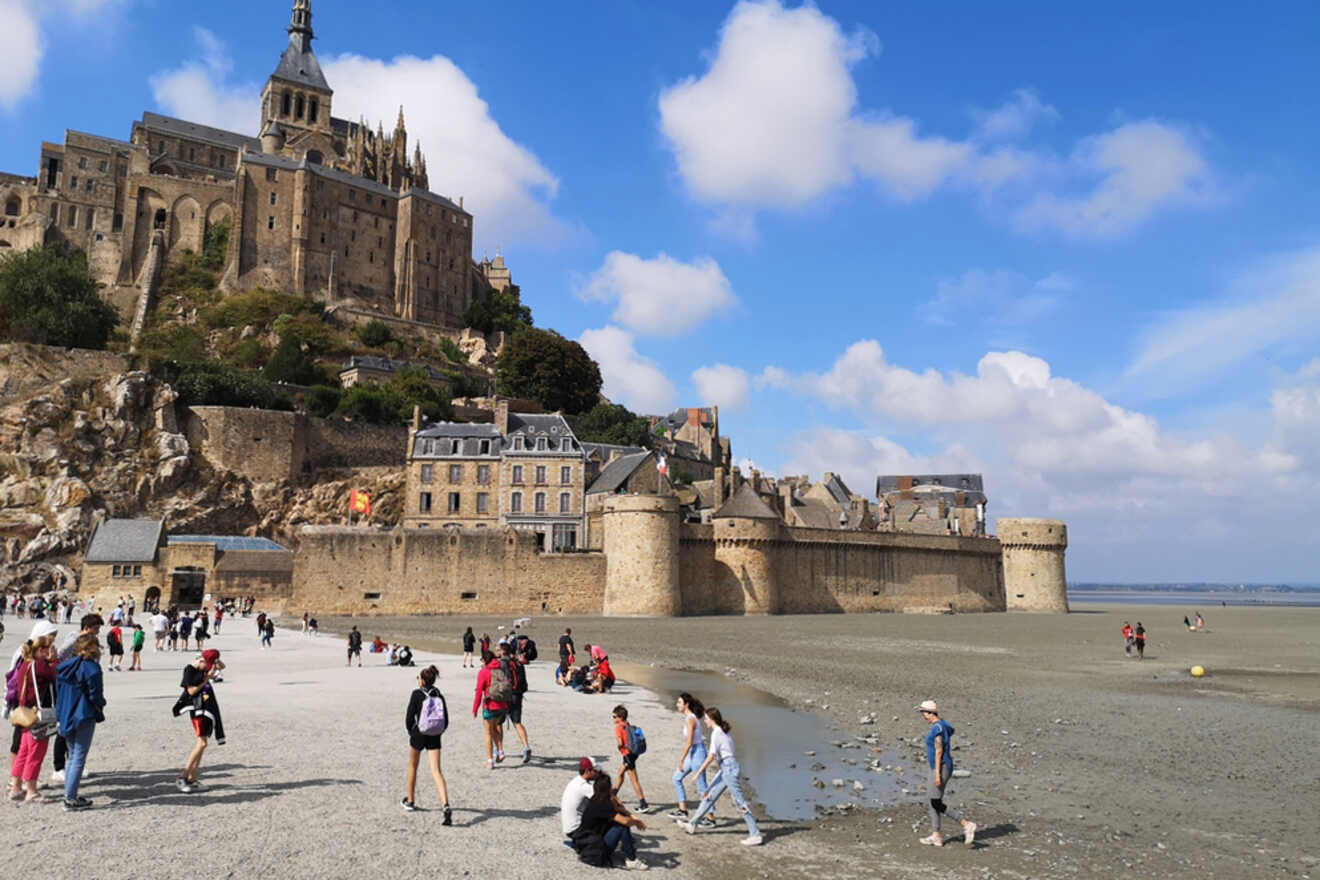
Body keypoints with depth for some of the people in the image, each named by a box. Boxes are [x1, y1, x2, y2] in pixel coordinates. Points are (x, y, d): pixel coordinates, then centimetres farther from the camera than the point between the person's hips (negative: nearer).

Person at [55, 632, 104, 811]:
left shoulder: (64, 667, 8)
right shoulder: (91, 667, -15)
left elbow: (58, 692, 12)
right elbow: (95, 695, -14)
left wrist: (62, 714, 18)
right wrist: (100, 711, 3)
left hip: (66, 716, 8)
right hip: (84, 717, -8)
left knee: (72, 756, 17)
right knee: (79, 758, -1)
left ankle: (69, 795, 21)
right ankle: (70, 799, 0)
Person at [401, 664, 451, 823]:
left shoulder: (417, 694, -6)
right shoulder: (439, 695, 7)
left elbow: (409, 717, -6)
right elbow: (446, 722, 8)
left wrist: (411, 732, 10)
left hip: (419, 735, -3)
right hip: (435, 738, 3)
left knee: (412, 767, 22)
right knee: (436, 771, -3)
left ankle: (410, 802, 36)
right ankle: (446, 806, -21)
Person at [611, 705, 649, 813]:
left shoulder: (618, 728, -13)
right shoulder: (629, 726, 11)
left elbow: (620, 743, -22)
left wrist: (616, 743, -1)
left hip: (627, 754, -9)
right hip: (633, 753, 9)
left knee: (634, 779, -5)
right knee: (621, 773, 26)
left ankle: (643, 804, -5)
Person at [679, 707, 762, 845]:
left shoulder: (716, 733, -14)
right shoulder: (723, 731, 14)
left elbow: (711, 756, -17)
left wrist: (699, 771, -11)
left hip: (729, 768, -10)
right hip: (726, 769, 10)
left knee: (740, 803, -6)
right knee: (709, 796, 14)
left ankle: (755, 835, -2)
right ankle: (693, 824, 22)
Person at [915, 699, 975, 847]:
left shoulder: (937, 727, -18)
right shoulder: (941, 725, 13)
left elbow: (939, 751, -22)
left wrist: (937, 773, -22)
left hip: (941, 768, -10)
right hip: (942, 767, 10)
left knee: (936, 803, -6)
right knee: (934, 802, 12)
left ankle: (967, 824, -4)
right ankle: (936, 836, 15)